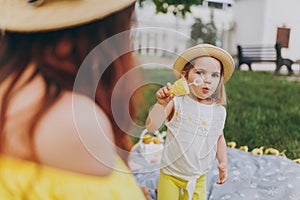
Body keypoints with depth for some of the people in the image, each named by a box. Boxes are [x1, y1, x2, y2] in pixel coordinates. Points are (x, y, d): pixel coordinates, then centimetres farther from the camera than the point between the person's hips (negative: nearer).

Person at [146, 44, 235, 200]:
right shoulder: (176, 102, -17)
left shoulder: (219, 111, -4)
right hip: (171, 174, -3)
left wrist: (223, 162, 3)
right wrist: (161, 104, -39)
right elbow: (151, 127, -25)